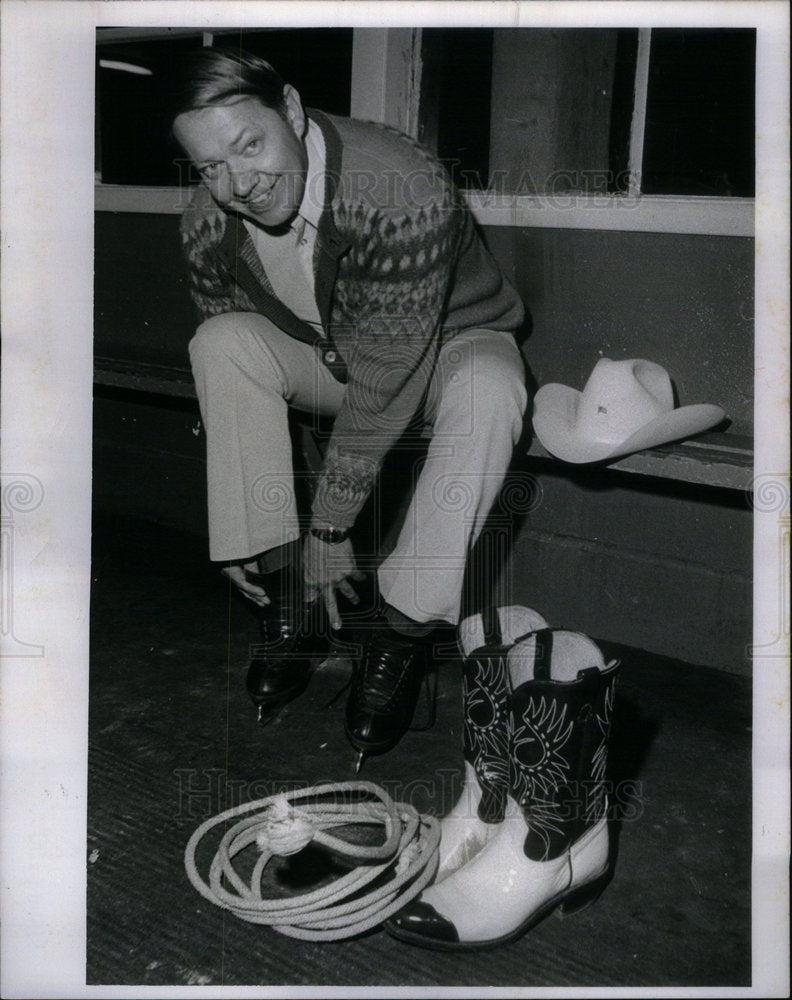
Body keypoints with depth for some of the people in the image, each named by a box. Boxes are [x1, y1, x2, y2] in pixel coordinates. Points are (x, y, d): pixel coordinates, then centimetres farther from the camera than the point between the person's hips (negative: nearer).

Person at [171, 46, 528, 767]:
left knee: (489, 387, -39)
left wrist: (330, 526, -29)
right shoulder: (207, 226, -17)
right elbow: (226, 376, -9)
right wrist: (252, 534, -13)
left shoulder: (404, 192, -35)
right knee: (221, 340, -24)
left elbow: (388, 380, -34)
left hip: (450, 344, -4)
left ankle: (400, 639, -27)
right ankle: (288, 602, -18)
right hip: (325, 354, 4)